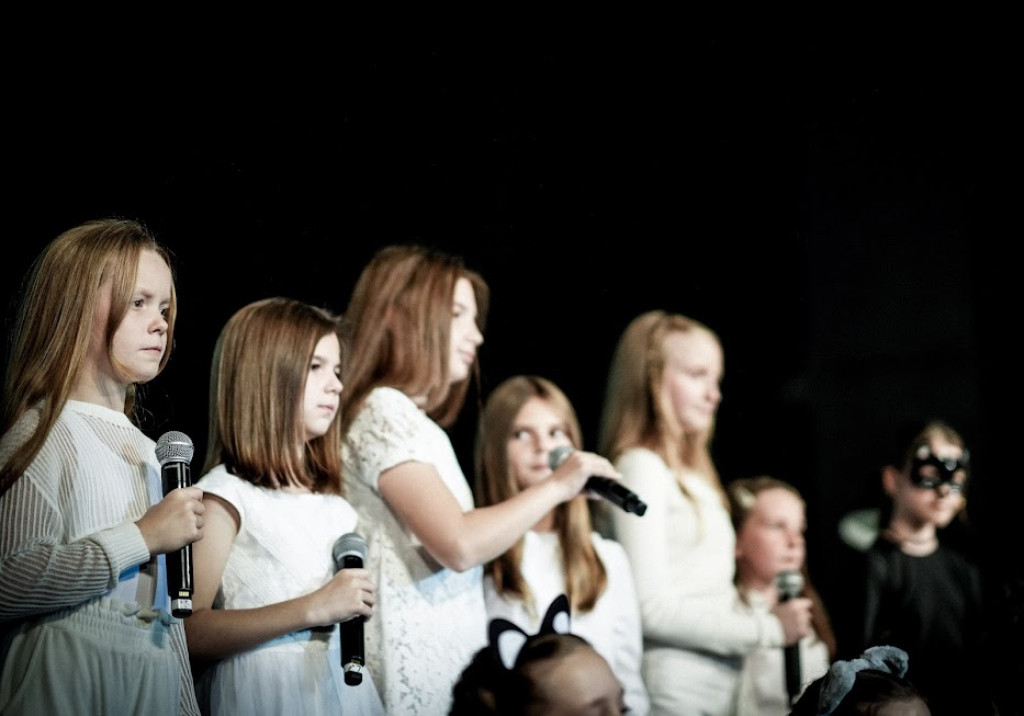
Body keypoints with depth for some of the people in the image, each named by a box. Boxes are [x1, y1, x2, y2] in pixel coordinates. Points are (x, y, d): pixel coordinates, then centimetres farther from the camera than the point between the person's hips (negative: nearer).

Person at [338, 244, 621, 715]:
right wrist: (557, 485, -11)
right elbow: (459, 544, -21)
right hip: (415, 669, -10)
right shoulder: (383, 412, -11)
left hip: (445, 662, 10)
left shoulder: (409, 418, 20)